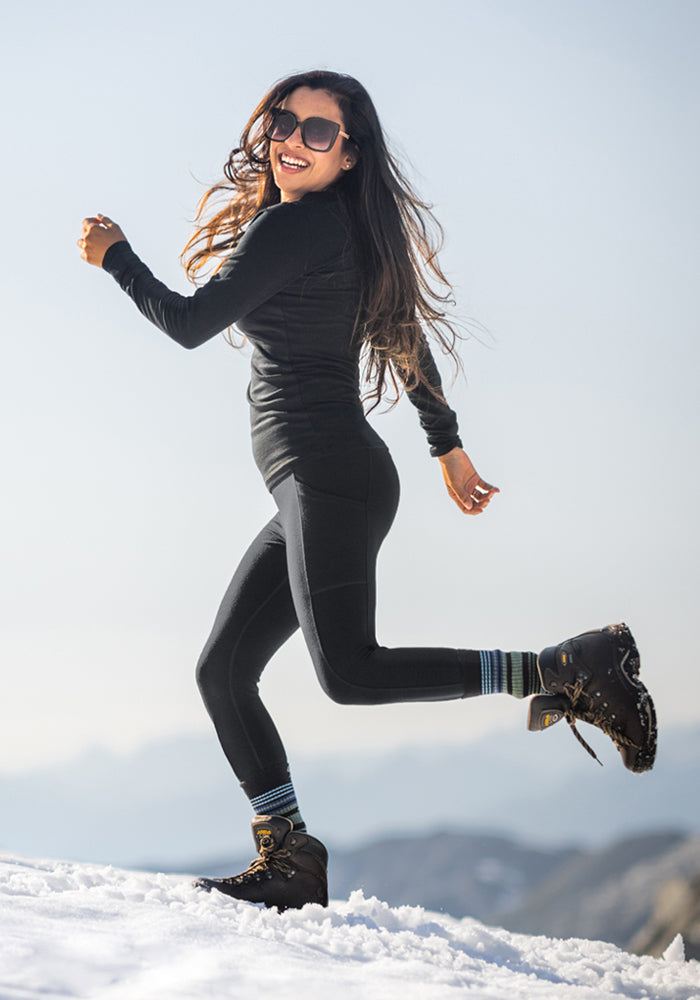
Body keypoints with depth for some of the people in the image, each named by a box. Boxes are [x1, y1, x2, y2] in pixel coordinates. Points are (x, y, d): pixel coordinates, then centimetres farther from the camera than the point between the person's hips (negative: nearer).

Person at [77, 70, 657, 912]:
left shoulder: (293, 223, -9)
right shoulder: (341, 229, 19)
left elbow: (191, 323, -9)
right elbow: (406, 339, 27)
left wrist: (114, 257, 7)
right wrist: (448, 447, 36)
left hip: (326, 472, -10)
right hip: (317, 491, 10)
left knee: (351, 675, -22)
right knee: (222, 670, 8)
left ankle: (569, 671, -18)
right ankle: (287, 861, 7)